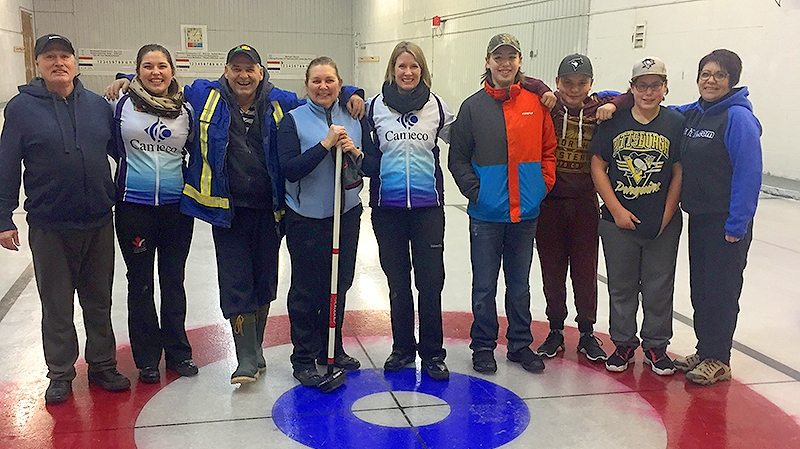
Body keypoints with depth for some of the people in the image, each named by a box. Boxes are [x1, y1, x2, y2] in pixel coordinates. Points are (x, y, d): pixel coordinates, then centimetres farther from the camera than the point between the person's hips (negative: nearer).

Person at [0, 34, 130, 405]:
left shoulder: (98, 105, 5)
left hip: (99, 224, 3)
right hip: (49, 228, -2)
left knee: (99, 301, 14)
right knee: (56, 305, 9)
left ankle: (102, 365, 28)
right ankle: (60, 373, 24)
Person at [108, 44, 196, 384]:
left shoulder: (185, 111, 4)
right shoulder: (122, 105, -2)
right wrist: (135, 167, 2)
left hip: (177, 206, 2)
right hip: (133, 206, -1)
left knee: (173, 281, 12)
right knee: (140, 283, 7)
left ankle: (178, 352, 24)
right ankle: (147, 358, 20)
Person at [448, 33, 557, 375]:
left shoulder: (536, 103, 3)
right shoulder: (473, 107, -2)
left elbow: (549, 151, 8)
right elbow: (458, 158, -1)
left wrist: (543, 185, -2)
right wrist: (475, 191, -10)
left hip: (525, 213, 2)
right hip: (486, 215, -2)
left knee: (520, 284, 14)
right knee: (484, 286, 7)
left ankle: (520, 344, 27)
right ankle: (483, 346, 21)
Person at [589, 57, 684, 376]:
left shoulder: (676, 123, -2)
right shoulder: (614, 121, -1)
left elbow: (679, 172, -1)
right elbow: (598, 166, -2)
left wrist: (667, 215, -6)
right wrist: (617, 210, -7)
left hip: (662, 225, 0)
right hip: (618, 221, 0)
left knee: (659, 287, 9)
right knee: (621, 286, 11)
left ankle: (656, 346, 26)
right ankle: (623, 344, 27)